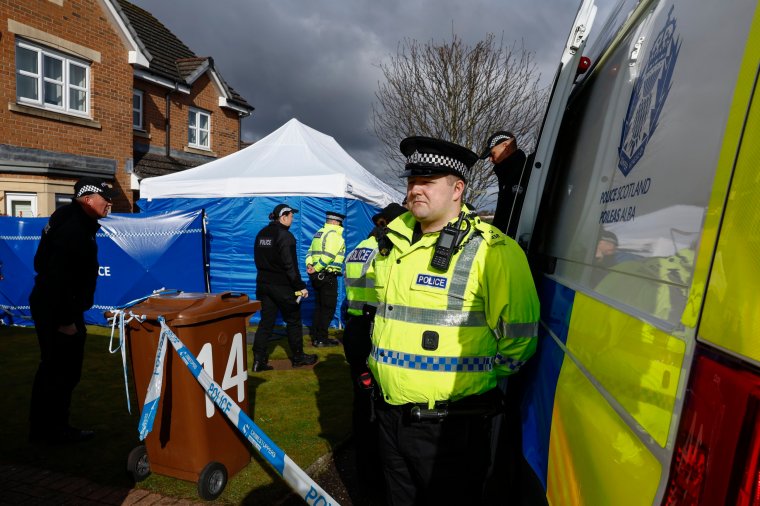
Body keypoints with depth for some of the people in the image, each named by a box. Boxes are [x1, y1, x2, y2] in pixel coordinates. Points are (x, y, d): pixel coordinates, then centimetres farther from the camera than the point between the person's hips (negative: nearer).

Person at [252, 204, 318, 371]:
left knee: (266, 322, 10)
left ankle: (259, 360, 7)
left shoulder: (261, 234, 9)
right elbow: (290, 265, -19)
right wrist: (301, 286, -15)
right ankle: (298, 357, 19)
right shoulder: (285, 235, -16)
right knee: (293, 320, 8)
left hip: (263, 283, 7)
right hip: (282, 286, -7)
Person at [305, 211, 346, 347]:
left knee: (319, 307, 17)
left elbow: (310, 252, 10)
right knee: (328, 308, 0)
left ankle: (315, 336, 22)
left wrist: (310, 265, -4)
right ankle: (321, 339, 4)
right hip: (328, 276, -9)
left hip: (318, 276, 9)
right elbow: (328, 256, -23)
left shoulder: (319, 233, 16)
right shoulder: (334, 234, -12)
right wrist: (316, 268, -15)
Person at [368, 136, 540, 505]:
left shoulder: (490, 250, -18)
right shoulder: (395, 242, 5)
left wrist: (473, 379, -4)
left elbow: (518, 339, -16)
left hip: (453, 427, -7)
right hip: (390, 415, 7)